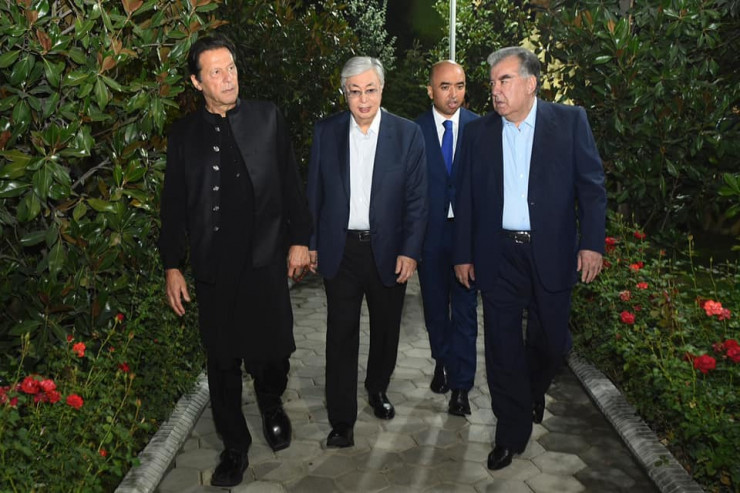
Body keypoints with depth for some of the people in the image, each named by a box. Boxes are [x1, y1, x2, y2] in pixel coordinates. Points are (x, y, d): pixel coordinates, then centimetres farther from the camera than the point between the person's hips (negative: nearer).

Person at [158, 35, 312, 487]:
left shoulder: (267, 118, 4)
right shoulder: (185, 133, 7)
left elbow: (290, 183, 5)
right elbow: (174, 204, 9)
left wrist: (300, 239, 2)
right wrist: (173, 266, 7)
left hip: (265, 259, -1)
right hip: (213, 267, 1)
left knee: (273, 350, 4)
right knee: (223, 362, 9)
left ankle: (272, 404, 38)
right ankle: (235, 446, 28)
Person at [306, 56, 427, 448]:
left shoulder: (408, 134, -3)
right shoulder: (326, 132, 2)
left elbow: (417, 198, -3)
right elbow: (315, 192, 6)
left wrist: (410, 251, -10)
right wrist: (311, 243, 4)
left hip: (387, 250, 0)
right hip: (340, 250, 0)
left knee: (386, 330, 15)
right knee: (341, 336, 1)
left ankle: (377, 390, 41)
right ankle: (342, 421, 11)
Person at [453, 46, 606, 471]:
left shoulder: (570, 121, 0)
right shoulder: (479, 132, 6)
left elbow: (591, 184, -1)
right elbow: (467, 197, 8)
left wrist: (592, 243, -9)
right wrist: (464, 254, 7)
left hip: (550, 253, -1)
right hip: (498, 256, 1)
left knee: (552, 341, 10)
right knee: (502, 347, 5)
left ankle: (534, 389, 44)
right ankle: (512, 433, 21)